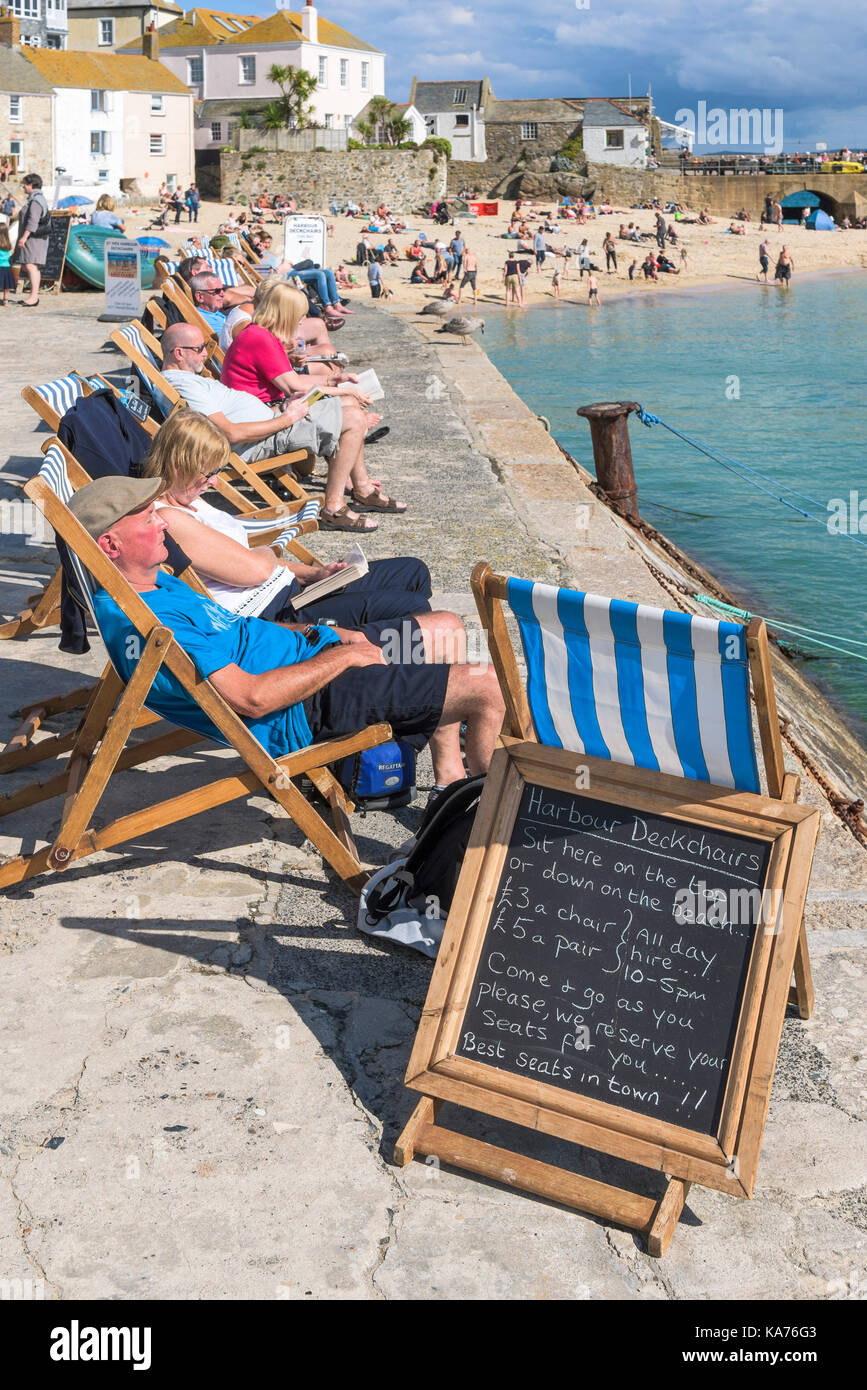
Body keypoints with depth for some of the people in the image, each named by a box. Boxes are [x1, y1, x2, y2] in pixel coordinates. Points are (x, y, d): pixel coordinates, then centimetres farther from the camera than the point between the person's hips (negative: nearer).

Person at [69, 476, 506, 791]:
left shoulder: (157, 583, 7)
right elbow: (251, 698, -30)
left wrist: (324, 632, 8)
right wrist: (342, 656, -18)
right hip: (304, 713, -11)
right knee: (487, 685, -9)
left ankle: (450, 782, 28)